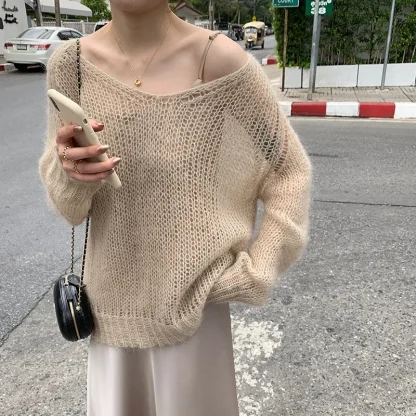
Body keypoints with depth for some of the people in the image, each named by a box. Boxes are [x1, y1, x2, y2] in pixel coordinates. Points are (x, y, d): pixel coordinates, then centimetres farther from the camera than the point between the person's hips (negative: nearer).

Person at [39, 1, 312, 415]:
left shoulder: (220, 59, -17)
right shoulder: (69, 62, -6)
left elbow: (290, 172, -6)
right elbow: (68, 204, 0)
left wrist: (254, 273, -9)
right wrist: (70, 173, -22)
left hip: (191, 303, -3)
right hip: (111, 301, 4)